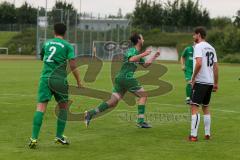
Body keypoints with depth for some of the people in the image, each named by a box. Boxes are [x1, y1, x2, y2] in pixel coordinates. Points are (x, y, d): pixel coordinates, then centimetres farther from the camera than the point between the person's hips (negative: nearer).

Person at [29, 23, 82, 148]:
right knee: (63, 107, 16)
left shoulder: (46, 43, 14)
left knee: (41, 107, -5)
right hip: (59, 79, -2)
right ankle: (59, 136, 13)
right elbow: (72, 65, -6)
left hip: (45, 77, 2)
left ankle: (34, 138, -16)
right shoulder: (67, 46, 1)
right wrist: (79, 82, 1)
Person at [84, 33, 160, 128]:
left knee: (113, 102, 3)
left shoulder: (137, 53, 23)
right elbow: (131, 59, -28)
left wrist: (154, 56, 25)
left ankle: (91, 113, -6)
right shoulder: (132, 50, -6)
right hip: (126, 77, -9)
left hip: (120, 78, 9)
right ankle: (140, 121, -4)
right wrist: (143, 54, -24)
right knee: (143, 95, 0)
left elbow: (145, 65, 31)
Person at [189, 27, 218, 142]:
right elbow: (215, 67, 15)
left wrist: (193, 78, -13)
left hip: (200, 82, -8)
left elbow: (199, 63, -22)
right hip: (210, 82, 8)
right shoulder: (211, 48, 15)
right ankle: (207, 134, 20)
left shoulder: (199, 46, -9)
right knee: (206, 108, 18)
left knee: (194, 107, -8)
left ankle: (193, 135, -14)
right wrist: (216, 83, 19)